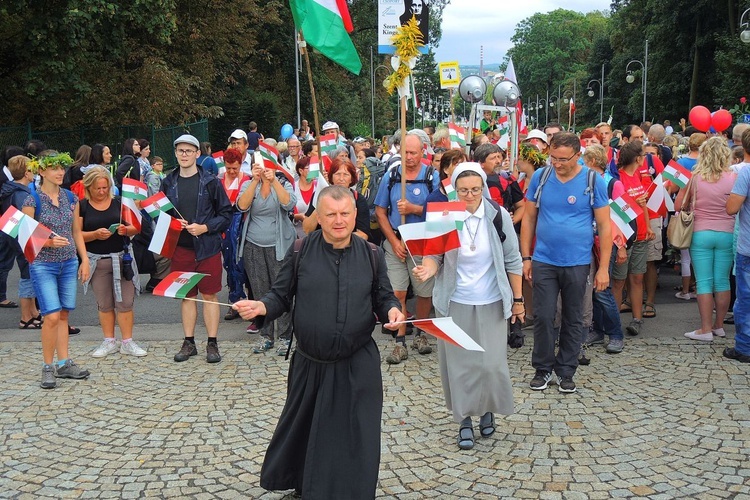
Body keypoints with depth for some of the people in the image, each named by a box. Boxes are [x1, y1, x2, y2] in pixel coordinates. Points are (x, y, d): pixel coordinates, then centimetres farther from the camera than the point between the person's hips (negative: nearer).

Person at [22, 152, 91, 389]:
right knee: (52, 316, -11)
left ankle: (64, 363, 17)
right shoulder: (32, 201, -8)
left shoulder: (71, 198, 7)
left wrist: (84, 259, 9)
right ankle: (48, 367, 3)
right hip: (43, 265, -5)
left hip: (69, 263, 5)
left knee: (63, 315, 8)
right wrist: (48, 242, -23)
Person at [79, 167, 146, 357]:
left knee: (125, 301, -2)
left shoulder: (119, 203, 5)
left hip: (121, 258, 0)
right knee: (104, 304, 8)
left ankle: (127, 343, 7)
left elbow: (135, 228, 7)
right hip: (97, 261, 0)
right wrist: (95, 234, -18)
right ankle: (109, 342, 19)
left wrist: (126, 230, -15)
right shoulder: (82, 206, 2)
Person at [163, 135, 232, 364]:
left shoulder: (210, 182, -2)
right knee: (186, 295, 10)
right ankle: (189, 342, 18)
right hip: (180, 247, 3)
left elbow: (226, 213, -2)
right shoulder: (168, 183, 7)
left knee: (209, 295, 3)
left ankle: (212, 343, 10)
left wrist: (205, 227, -14)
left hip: (207, 246, -3)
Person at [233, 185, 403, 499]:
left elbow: (383, 297, 7)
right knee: (300, 430, 19)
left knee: (356, 438, 5)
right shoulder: (300, 252, -4)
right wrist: (261, 307, -20)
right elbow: (281, 296, 0)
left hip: (357, 367, 0)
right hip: (309, 365, 1)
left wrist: (391, 309, -15)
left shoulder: (371, 254, -1)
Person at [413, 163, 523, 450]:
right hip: (454, 303, 0)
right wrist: (428, 269, -24)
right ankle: (464, 420, 23)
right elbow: (434, 256, -1)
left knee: (491, 363, -1)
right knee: (458, 363, 6)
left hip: (491, 304, 0)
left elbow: (512, 261, 1)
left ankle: (488, 411, 28)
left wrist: (517, 299, 3)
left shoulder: (498, 216, -6)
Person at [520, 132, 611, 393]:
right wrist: (526, 257, 2)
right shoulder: (540, 177, 0)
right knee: (543, 317, 1)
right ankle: (543, 368, 18)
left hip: (577, 263, -1)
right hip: (544, 261, 1)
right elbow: (529, 218, 6)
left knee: (573, 320, 10)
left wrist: (603, 268, -6)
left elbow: (605, 227, -3)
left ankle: (566, 372, 23)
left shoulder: (593, 182, -6)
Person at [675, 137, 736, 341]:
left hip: (700, 234, -1)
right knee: (722, 282, 10)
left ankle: (706, 329, 2)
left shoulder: (694, 177, -6)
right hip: (726, 234, 1)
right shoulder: (733, 178, -7)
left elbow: (678, 205, 0)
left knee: (704, 282, 2)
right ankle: (719, 325, 20)